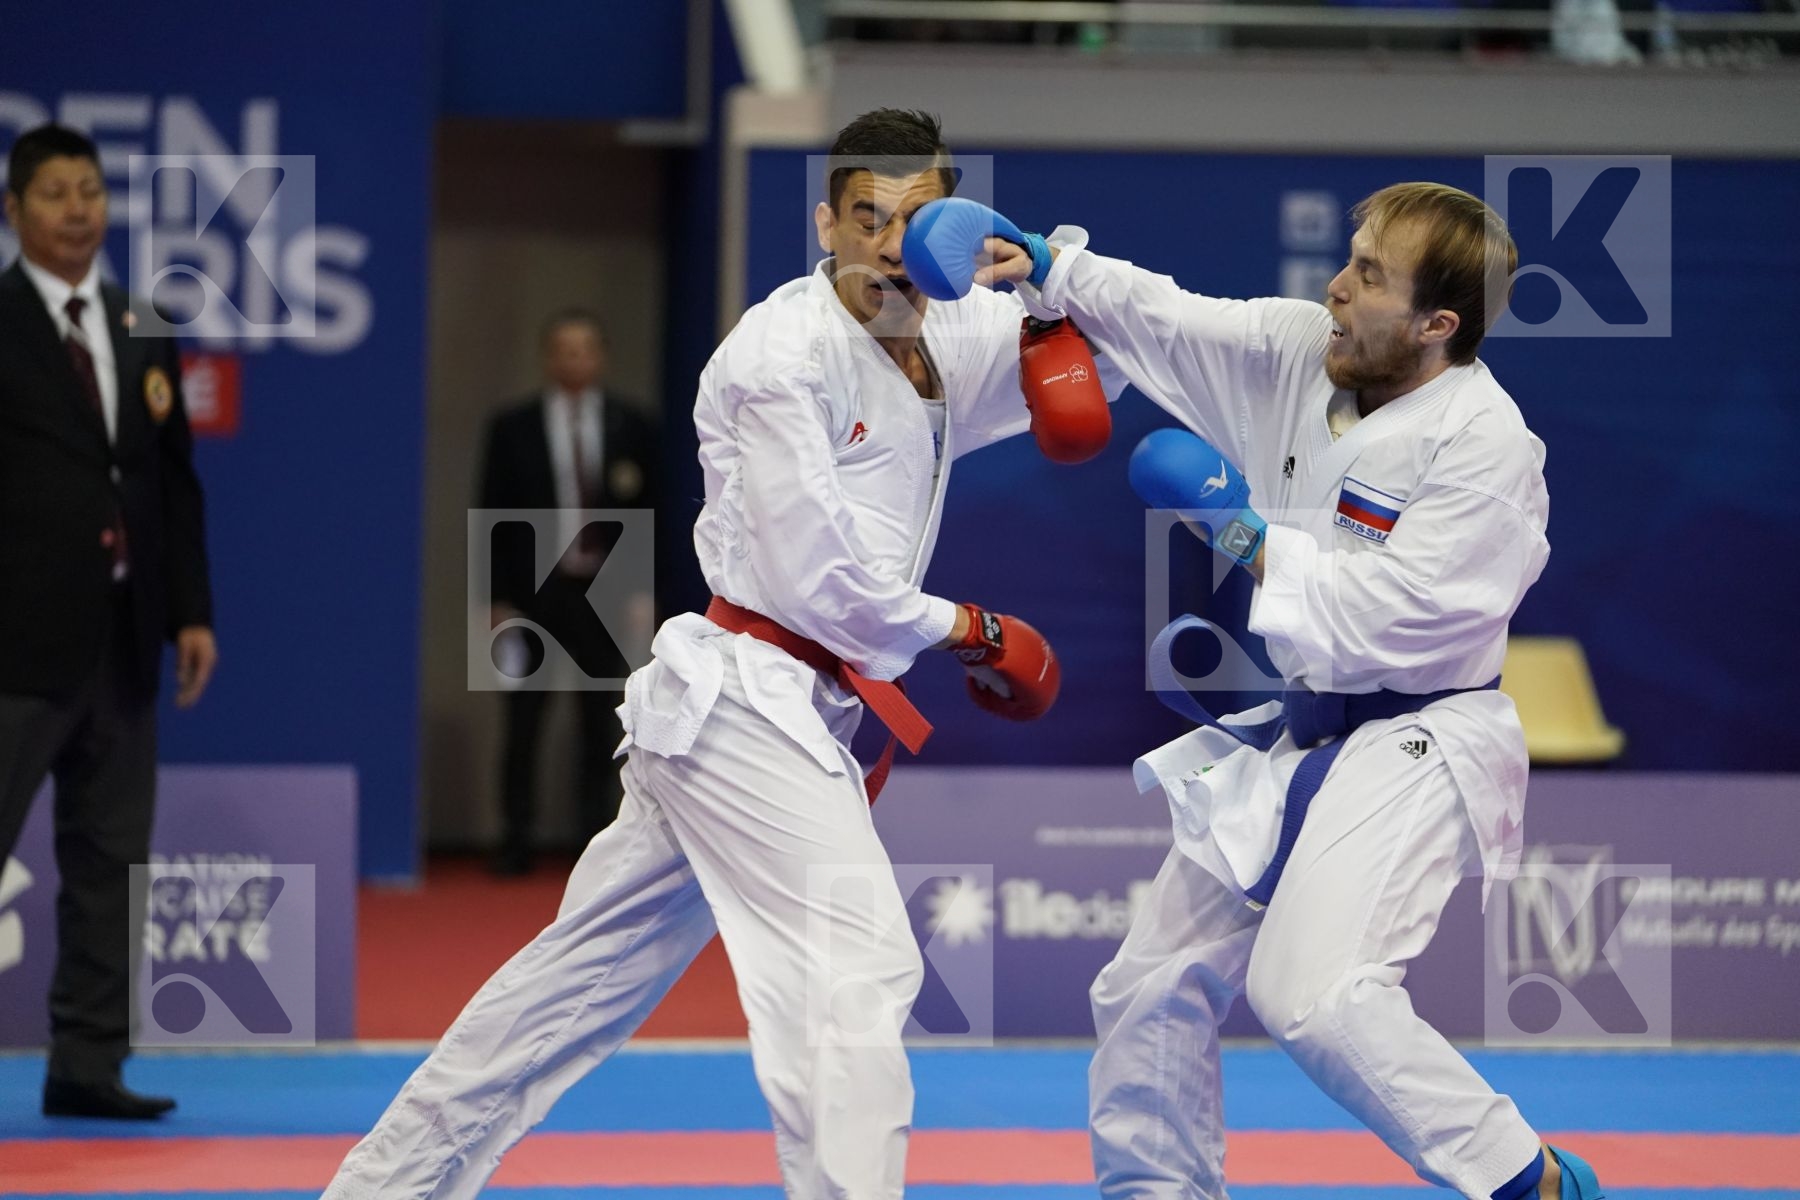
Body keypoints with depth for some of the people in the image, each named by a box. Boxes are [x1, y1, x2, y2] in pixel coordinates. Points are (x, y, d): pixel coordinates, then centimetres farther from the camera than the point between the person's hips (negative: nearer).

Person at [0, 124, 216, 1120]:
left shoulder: (142, 334, 13)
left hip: (121, 636, 7)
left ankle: (87, 1063, 15)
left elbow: (176, 485, 14)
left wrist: (190, 612, 7)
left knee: (110, 857, 9)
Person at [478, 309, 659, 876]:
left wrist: (642, 591, -3)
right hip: (535, 592, -1)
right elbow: (495, 517, 1)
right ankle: (515, 843, 6)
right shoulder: (513, 428, 1)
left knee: (602, 723, 5)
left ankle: (598, 841, 10)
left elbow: (650, 511, 4)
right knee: (524, 722, 1)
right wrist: (500, 600, -5)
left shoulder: (630, 427, 4)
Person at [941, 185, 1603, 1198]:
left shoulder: (1484, 446, -20)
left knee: (1312, 994, -26)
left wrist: (1252, 542, -18)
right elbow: (1163, 317, 10)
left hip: (1411, 749, -8)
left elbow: (1398, 618, -25)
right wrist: (1045, 264, -2)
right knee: (1155, 985, 14)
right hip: (1296, 735, 8)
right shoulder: (1301, 353, 1)